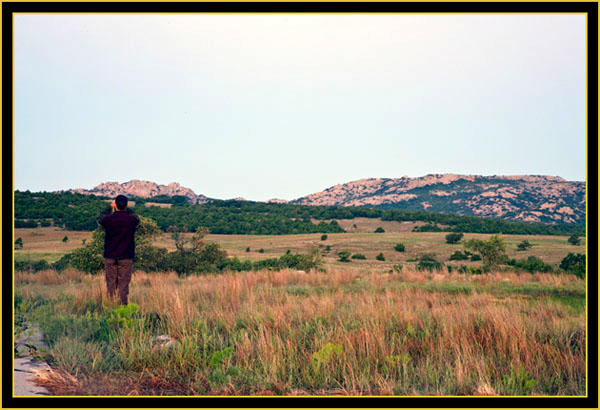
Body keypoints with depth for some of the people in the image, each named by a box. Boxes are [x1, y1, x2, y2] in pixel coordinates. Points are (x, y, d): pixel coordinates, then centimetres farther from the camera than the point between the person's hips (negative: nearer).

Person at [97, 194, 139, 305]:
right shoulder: (132, 220, -9)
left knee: (111, 284, 8)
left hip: (110, 256, 1)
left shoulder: (109, 219, -8)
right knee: (124, 284, 2)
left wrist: (110, 207, 28)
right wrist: (126, 209, 24)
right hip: (126, 258, -1)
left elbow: (100, 219, 19)